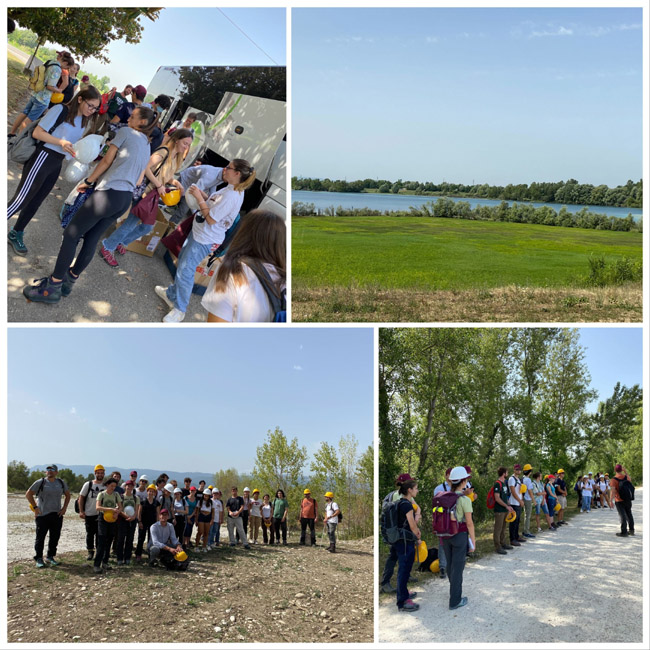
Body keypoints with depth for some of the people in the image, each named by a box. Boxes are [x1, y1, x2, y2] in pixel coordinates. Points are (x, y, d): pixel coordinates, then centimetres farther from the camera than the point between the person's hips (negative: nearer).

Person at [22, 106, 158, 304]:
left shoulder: (126, 132, -1)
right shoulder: (147, 147, 20)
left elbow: (106, 161, -3)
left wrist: (88, 181, 5)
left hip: (109, 193, -8)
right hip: (126, 199, 8)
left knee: (71, 235, -2)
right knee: (91, 239, 15)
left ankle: (52, 287, 0)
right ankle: (69, 280, 23)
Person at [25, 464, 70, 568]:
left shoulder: (61, 483, 8)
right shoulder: (40, 482, -4)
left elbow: (67, 495, 19)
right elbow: (28, 494, -1)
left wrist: (64, 508, 7)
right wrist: (35, 507, -6)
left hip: (57, 514, 4)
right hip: (42, 515, -4)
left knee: (55, 536, 8)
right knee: (40, 537, 0)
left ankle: (50, 556, 22)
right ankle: (38, 558, 11)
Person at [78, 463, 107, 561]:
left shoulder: (106, 486, 4)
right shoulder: (88, 484, 1)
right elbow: (81, 497, 2)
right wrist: (81, 511, -6)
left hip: (101, 514, 1)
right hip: (89, 514, -1)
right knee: (89, 534, 5)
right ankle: (90, 552, 18)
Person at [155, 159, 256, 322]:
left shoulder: (231, 196, -27)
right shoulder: (231, 189, 5)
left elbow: (211, 219, -25)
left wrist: (199, 198, -19)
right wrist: (202, 195, 0)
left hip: (205, 239, -10)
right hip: (198, 232, 10)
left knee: (185, 271, -2)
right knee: (181, 264, 24)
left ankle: (179, 310, 13)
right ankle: (172, 295, 43)